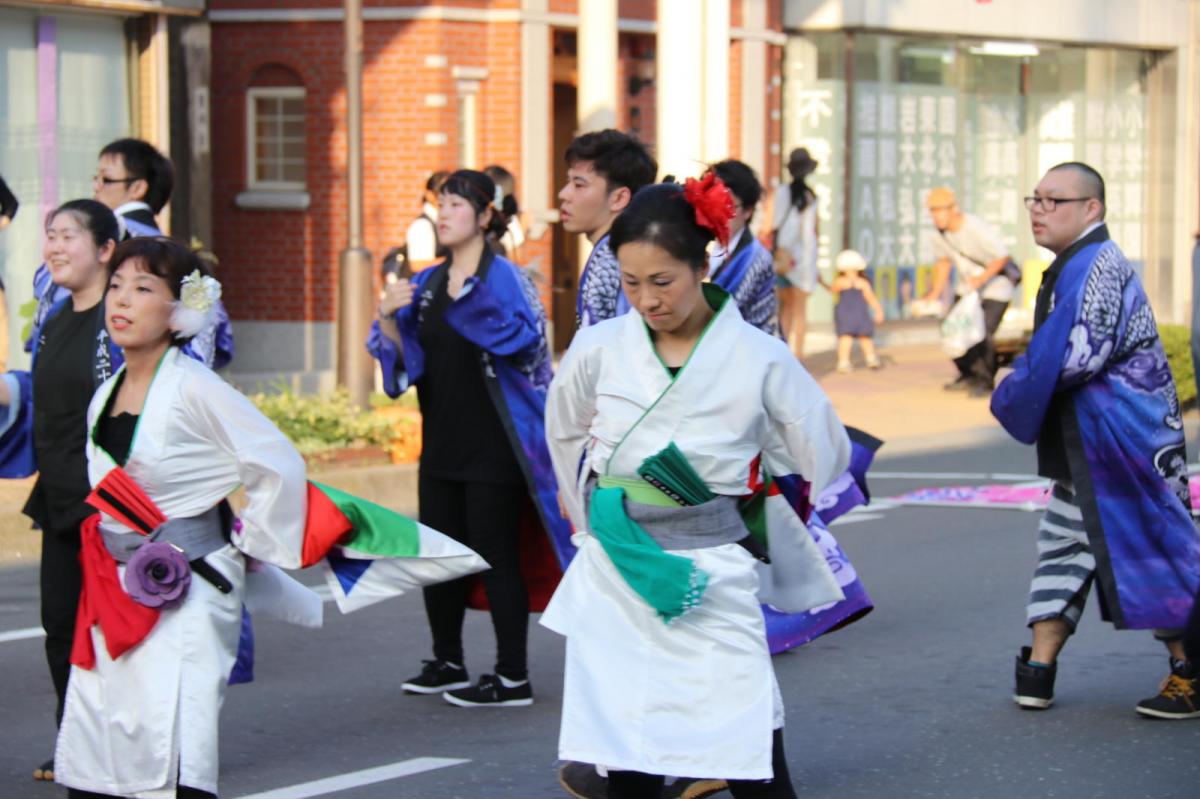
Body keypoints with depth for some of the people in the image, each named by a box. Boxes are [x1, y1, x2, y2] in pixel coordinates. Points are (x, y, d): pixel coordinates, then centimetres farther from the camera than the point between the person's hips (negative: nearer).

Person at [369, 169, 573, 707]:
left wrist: (472, 303, -36)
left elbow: (526, 340, -25)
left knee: (496, 558, -4)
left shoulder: (503, 277, -9)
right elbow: (402, 357, 12)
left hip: (492, 445, -7)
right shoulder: (428, 284, 11)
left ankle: (513, 679, 3)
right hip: (443, 440, 7)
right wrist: (388, 317, -7)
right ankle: (448, 664, 27)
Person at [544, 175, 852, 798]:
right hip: (614, 582, 3)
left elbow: (823, 457, 7)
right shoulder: (598, 350, 0)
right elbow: (565, 434, 21)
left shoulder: (759, 360, -7)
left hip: (712, 588, -2)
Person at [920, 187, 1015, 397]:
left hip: (996, 287, -7)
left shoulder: (977, 229, -27)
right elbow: (944, 261, 10)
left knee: (983, 334, -19)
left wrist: (982, 279, -33)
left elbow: (1002, 257, -21)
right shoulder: (939, 233, -6)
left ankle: (986, 381, -1)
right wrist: (935, 293, 4)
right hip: (967, 287, 7)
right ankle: (969, 375, 16)